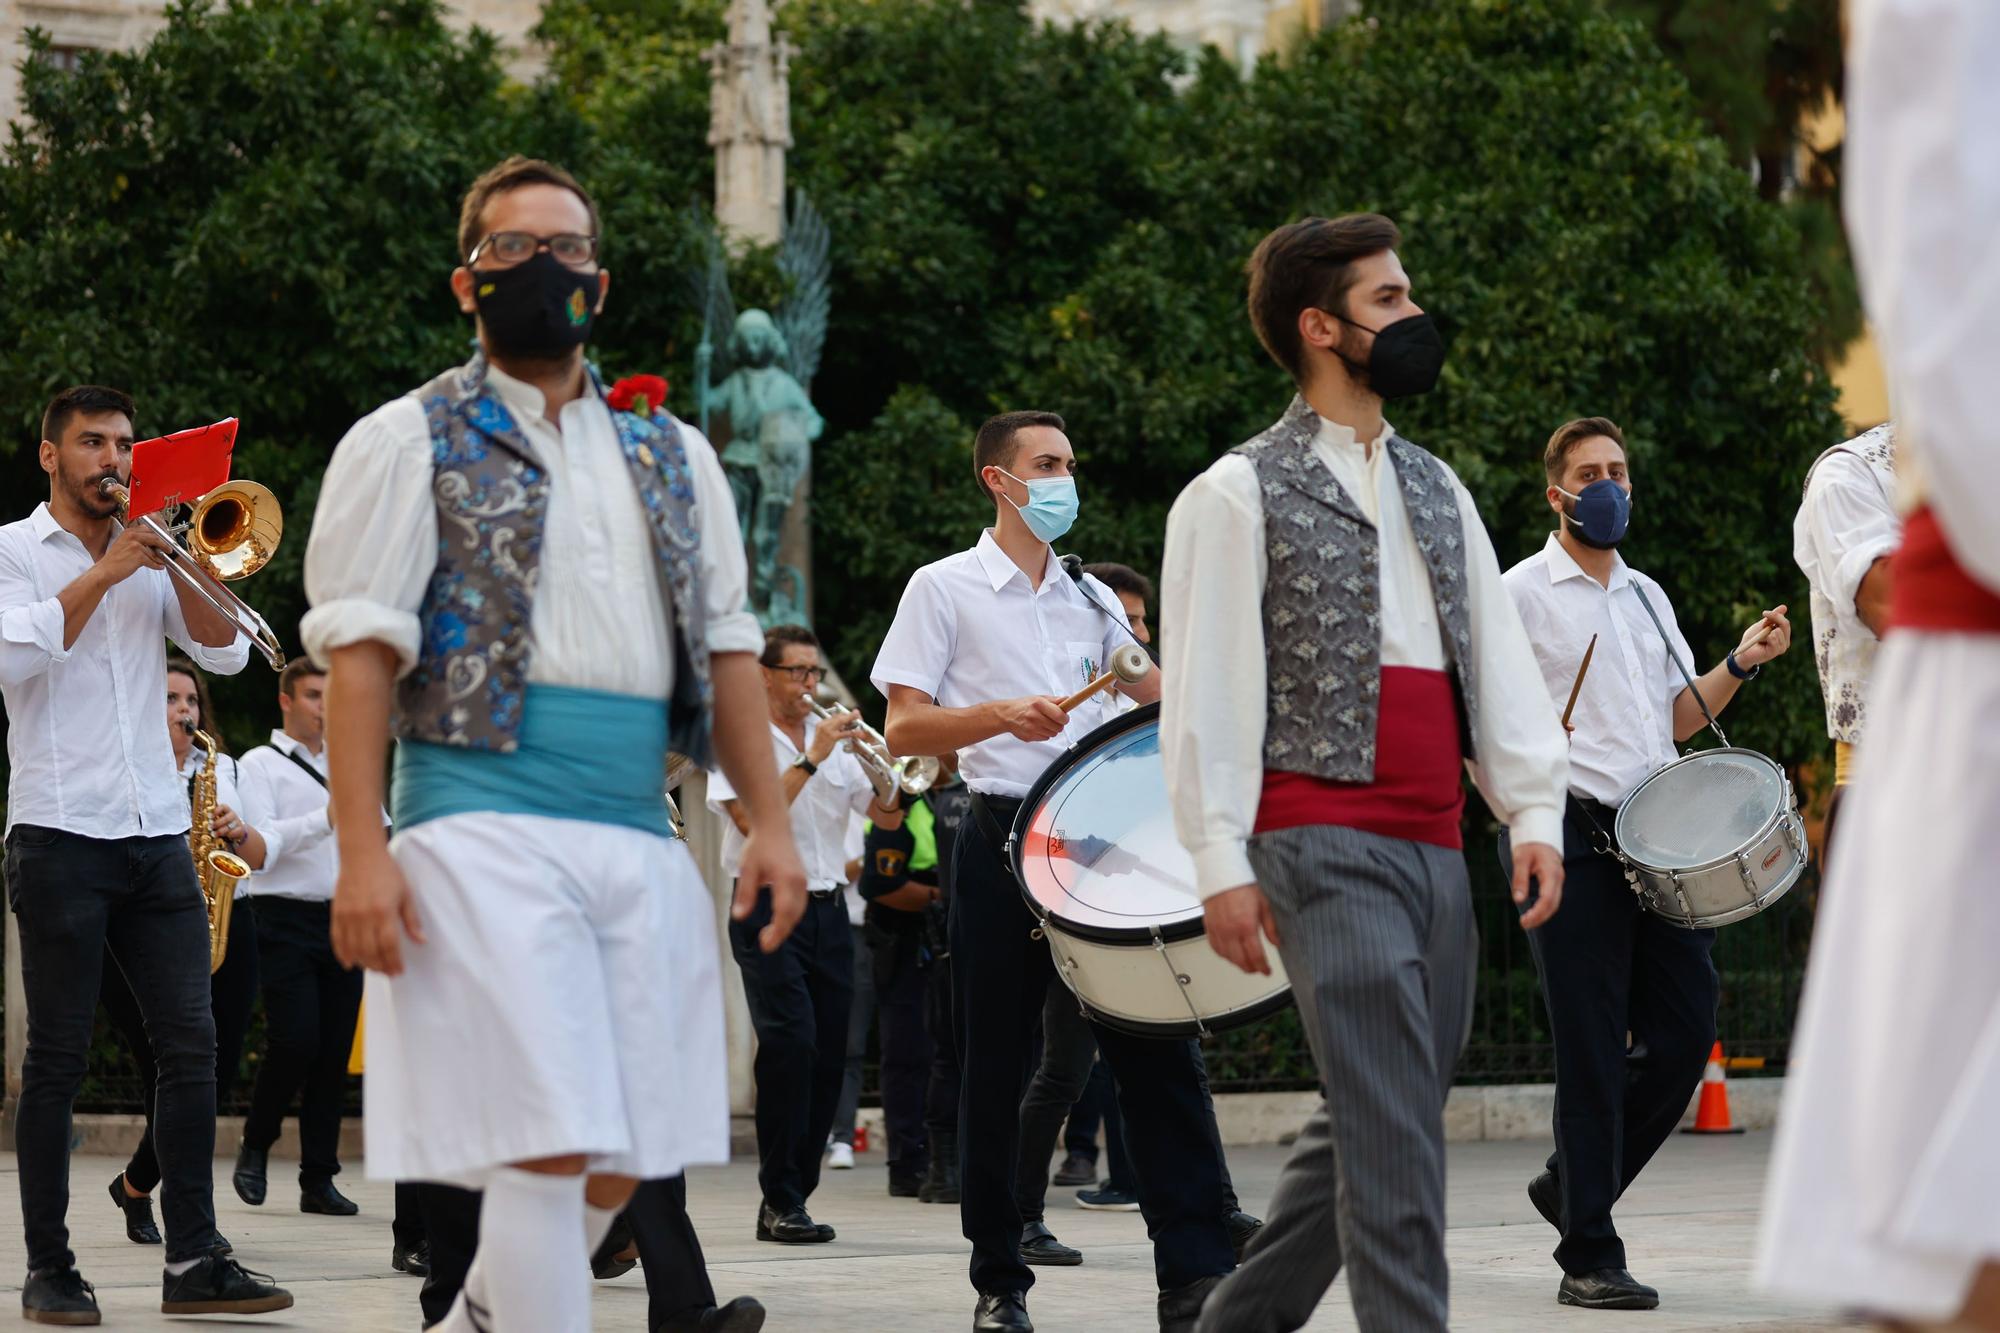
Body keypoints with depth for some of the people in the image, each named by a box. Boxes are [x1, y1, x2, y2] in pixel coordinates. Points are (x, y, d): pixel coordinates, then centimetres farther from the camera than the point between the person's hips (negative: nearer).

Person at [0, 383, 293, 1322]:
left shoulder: (151, 557, 18)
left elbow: (224, 653, 7)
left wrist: (180, 562, -5)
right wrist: (102, 575, -12)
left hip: (158, 834, 5)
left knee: (190, 1043, -3)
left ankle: (193, 1260, -3)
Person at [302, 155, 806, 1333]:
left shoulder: (672, 458, 20)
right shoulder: (413, 443, 5)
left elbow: (726, 648, 20)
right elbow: (359, 653, -3)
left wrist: (770, 823, 9)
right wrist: (362, 850, -13)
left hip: (642, 844, 5)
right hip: (486, 833, -5)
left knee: (618, 1167, 4)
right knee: (548, 1148, -14)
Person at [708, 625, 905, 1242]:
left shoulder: (835, 739, 14)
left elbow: (887, 816, 12)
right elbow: (752, 819, -16)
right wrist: (811, 759, -16)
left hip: (828, 909, 6)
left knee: (828, 1057, 3)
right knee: (791, 1041, -18)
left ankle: (793, 1196, 10)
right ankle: (780, 1202, -14)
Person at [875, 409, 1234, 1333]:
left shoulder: (1091, 598, 19)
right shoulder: (945, 590, 4)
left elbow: (1158, 694, 22)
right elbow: (902, 729, -3)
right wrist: (1000, 715, -20)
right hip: (1004, 839, -4)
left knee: (1153, 1048, -6)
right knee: (996, 1067, 0)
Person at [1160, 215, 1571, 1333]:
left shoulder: (1436, 489, 20)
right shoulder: (1239, 493, 0)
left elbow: (1498, 661, 16)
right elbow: (1205, 687, -5)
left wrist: (1535, 813, 3)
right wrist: (1221, 861, -12)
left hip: (1435, 850, 7)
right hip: (1324, 846, -7)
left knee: (1375, 1121, 10)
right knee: (1393, 1126, -15)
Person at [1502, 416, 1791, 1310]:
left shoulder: (1647, 596, 19)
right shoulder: (1522, 594, -1)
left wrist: (1742, 664, 8)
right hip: (1572, 840, -6)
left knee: (1683, 1032, 2)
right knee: (1593, 1052, -6)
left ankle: (1573, 1184, 23)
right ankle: (1588, 1260, 1)